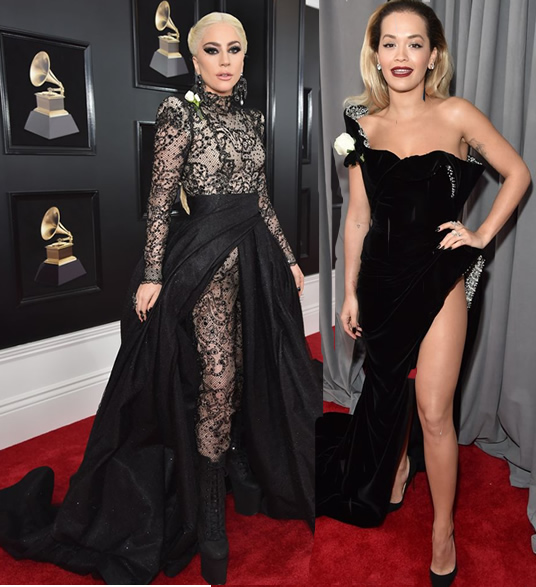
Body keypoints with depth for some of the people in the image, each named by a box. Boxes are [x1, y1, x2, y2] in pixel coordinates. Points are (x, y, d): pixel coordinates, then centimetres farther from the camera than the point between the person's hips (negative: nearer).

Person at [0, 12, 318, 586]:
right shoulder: (180, 112, -5)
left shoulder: (251, 118, 13)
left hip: (257, 254, 7)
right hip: (205, 255, -6)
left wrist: (287, 257, 16)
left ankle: (249, 472, 33)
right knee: (217, 380, -4)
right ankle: (210, 517, 12)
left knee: (255, 371, 12)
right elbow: (160, 200, -8)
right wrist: (152, 275, -13)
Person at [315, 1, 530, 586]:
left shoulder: (456, 115, -5)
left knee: (434, 412, -2)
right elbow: (358, 215, 6)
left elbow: (517, 173, 5)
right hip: (382, 273, 3)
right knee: (388, 387, 19)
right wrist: (350, 291, 6)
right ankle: (396, 467, 48)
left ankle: (443, 533, 19)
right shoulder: (364, 126, 3)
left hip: (439, 275, -3)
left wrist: (482, 234, -5)